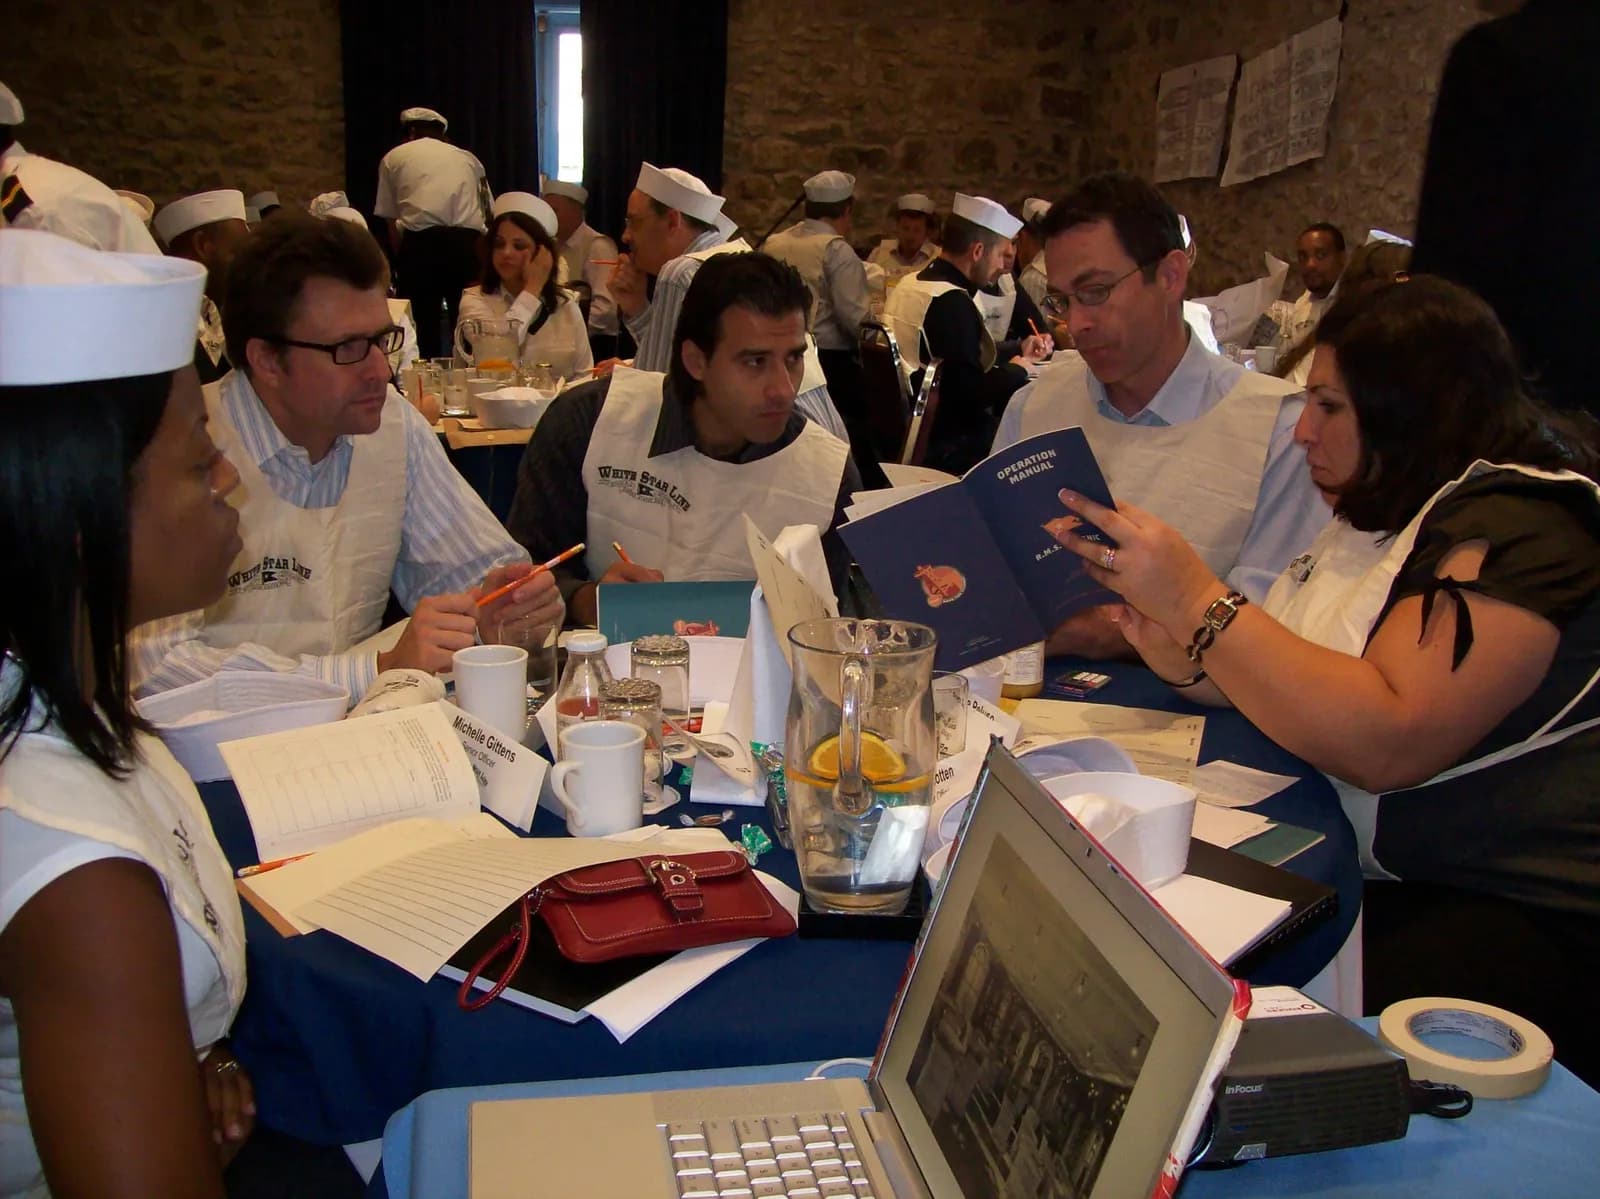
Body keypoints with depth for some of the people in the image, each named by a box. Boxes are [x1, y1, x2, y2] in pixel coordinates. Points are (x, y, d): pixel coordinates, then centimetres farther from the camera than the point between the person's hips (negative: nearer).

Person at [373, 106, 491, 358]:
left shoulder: (393, 158, 20)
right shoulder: (467, 158, 25)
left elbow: (392, 224, 15)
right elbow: (489, 213, 22)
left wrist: (402, 264, 23)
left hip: (421, 242, -2)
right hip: (468, 242, 2)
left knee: (423, 327, 5)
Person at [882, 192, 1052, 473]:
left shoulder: (909, 284, 8)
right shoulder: (951, 302, -22)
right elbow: (972, 394, -25)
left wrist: (1018, 350, 14)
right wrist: (1018, 368, -8)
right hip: (947, 446, -10)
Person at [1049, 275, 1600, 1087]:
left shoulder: (1518, 526, -15)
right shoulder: (1383, 520, 14)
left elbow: (1389, 743, -28)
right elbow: (1273, 681, 12)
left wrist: (1196, 601, -25)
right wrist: (1166, 638, -8)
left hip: (1520, 918, -8)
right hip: (1389, 882, 8)